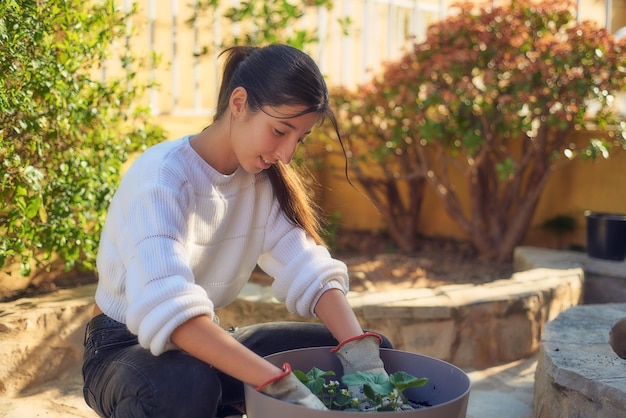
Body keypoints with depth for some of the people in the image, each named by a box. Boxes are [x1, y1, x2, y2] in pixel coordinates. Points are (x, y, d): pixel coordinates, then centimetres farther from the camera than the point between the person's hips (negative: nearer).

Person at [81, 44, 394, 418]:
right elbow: (167, 309, -38)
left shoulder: (263, 182, -2)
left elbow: (310, 270, -14)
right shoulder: (163, 176, -23)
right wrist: (282, 386, -44)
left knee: (375, 349, -4)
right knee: (185, 387, -42)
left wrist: (363, 354, -31)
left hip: (208, 346, 7)